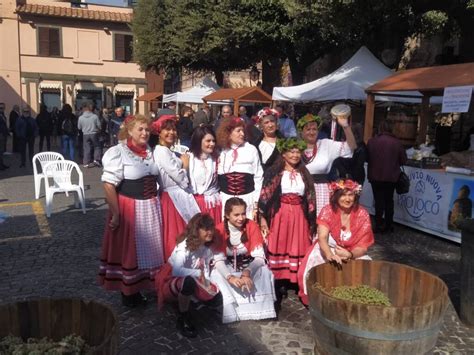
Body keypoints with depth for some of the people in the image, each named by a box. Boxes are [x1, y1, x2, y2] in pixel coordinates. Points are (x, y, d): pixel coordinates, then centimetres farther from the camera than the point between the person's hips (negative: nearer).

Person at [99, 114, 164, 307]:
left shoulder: (149, 151, 7)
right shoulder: (118, 152, -14)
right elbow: (109, 185, -19)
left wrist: (155, 202, 14)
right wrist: (115, 214, -21)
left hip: (150, 208, 7)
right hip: (129, 209, -7)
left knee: (148, 249, 14)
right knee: (128, 250, 6)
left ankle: (138, 289, 30)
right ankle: (128, 293, 22)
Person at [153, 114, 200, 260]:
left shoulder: (167, 151, 16)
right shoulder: (162, 151, -16)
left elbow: (176, 175, 10)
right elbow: (179, 176, -18)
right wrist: (185, 164, -1)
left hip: (177, 196, 10)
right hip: (174, 197, -10)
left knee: (179, 234, 14)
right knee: (175, 235, -1)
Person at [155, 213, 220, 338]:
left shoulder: (208, 245, -4)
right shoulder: (184, 246, -28)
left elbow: (206, 266, -1)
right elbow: (176, 271, -42)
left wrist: (206, 282, -19)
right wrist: (198, 273, -36)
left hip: (190, 280, 8)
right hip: (170, 280, -7)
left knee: (213, 293, -13)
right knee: (188, 282, -39)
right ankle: (183, 319, -15)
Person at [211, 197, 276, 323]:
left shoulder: (252, 226, -17)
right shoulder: (219, 230, -18)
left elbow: (259, 256, -21)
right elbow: (218, 260, -22)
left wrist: (247, 272, -41)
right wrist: (230, 277, -41)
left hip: (249, 265, 0)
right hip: (228, 268, 0)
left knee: (264, 271, -29)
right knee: (215, 275, -30)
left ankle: (258, 310, -23)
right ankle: (231, 313, -23)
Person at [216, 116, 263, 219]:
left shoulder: (251, 149, 0)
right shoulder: (221, 151, 5)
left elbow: (258, 177, 1)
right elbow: (216, 177, 11)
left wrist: (256, 202, -1)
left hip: (247, 197, -1)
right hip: (226, 198, 2)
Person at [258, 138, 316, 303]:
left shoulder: (304, 174, 12)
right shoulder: (274, 173, 0)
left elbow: (310, 200, 13)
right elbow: (265, 196, -5)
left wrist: (311, 221, 10)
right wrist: (263, 219, -11)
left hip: (299, 217, 3)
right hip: (279, 216, -3)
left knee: (298, 248, 3)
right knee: (279, 248, 0)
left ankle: (296, 281, 15)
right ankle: (279, 285, 10)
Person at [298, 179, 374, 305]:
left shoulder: (362, 214, -11)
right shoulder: (328, 211, -14)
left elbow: (363, 247, -11)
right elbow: (322, 237, -27)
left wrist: (349, 255, -33)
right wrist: (330, 255, -48)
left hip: (354, 254, 1)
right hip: (327, 250, -1)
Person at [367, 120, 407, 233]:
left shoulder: (371, 141, -11)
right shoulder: (396, 142, -8)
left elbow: (367, 158, -2)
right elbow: (403, 160, -1)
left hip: (376, 176, -1)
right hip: (391, 177, 2)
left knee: (379, 201, 7)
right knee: (389, 201, 16)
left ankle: (379, 225, 7)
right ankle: (389, 225, 23)